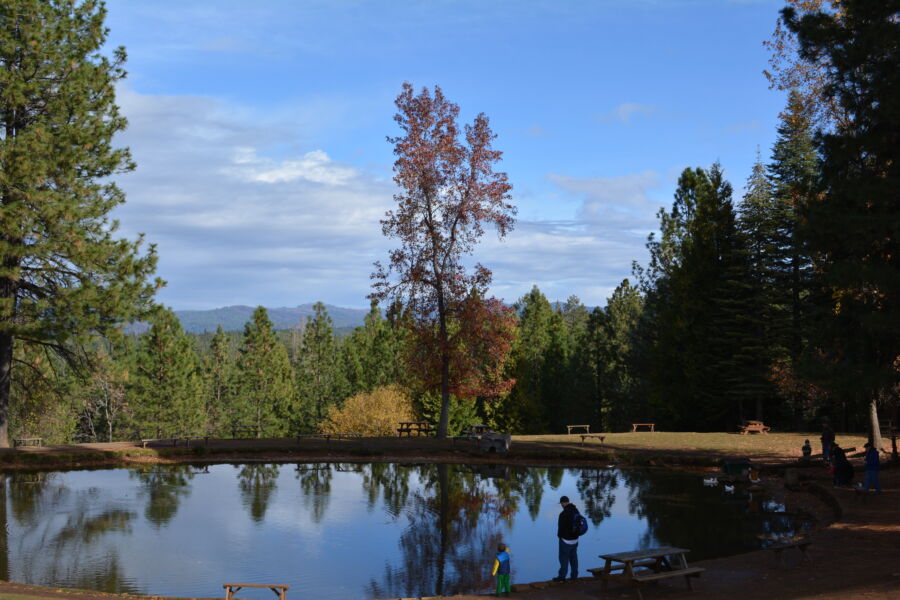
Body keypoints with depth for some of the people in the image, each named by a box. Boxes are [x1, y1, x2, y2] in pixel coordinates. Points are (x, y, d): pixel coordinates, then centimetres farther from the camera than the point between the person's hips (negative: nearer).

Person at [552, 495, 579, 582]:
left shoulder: (564, 513, -24)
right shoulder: (576, 511, 1)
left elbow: (561, 527, -20)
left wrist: (559, 535, -3)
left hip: (566, 539, -7)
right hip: (575, 538, 7)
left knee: (564, 558, 3)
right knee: (573, 558, 14)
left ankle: (562, 576, 9)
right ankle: (574, 575, 19)